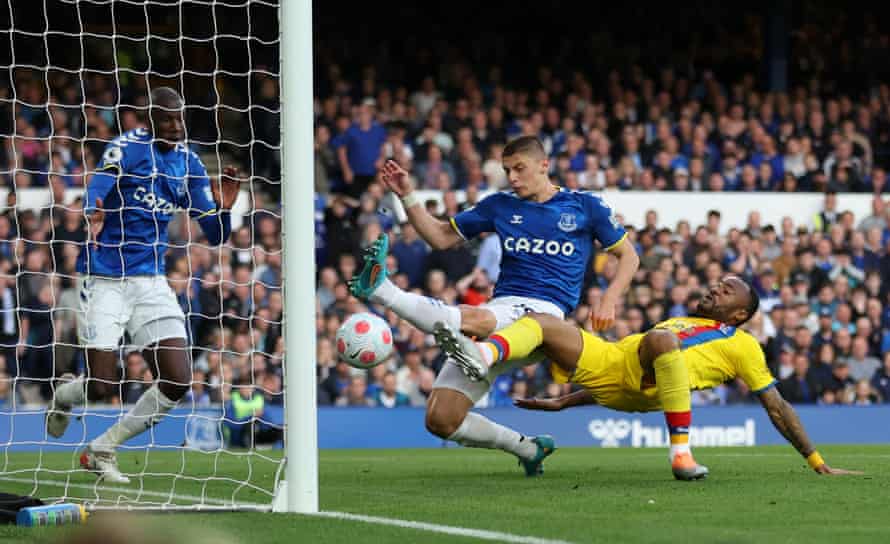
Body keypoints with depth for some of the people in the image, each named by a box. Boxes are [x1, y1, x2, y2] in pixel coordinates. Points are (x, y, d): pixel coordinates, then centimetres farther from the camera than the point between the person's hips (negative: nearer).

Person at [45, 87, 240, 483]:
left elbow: (215, 235, 9)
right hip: (104, 278, -6)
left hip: (150, 280, 6)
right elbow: (96, 187, -27)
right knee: (101, 387, -7)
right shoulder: (129, 147, -10)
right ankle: (63, 396, 32)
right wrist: (93, 213, -50)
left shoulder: (188, 164, 7)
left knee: (177, 382, -6)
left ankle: (101, 450, 11)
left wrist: (222, 209, -13)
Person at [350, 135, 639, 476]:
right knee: (440, 421, -7)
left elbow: (628, 256, 15)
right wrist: (407, 196, 8)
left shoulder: (584, 206, 9)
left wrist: (608, 302, -2)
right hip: (499, 311, 6)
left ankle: (380, 291, -51)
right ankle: (528, 449, 9)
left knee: (472, 320, -40)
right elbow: (440, 237, 21)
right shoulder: (500, 206, 19)